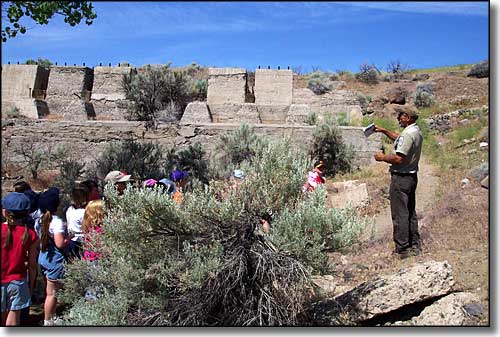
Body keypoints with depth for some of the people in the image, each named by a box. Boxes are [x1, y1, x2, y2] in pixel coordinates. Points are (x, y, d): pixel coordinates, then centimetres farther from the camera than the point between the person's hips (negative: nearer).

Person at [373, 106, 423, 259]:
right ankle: (415, 245, 26)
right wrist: (383, 130, 26)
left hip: (401, 178, -10)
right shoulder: (417, 132, 11)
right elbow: (398, 139, 31)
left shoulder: (408, 134, -21)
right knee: (410, 212, 17)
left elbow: (399, 159, -28)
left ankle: (402, 249, 2)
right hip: (412, 176, 10)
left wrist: (382, 157, -12)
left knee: (400, 214, -3)